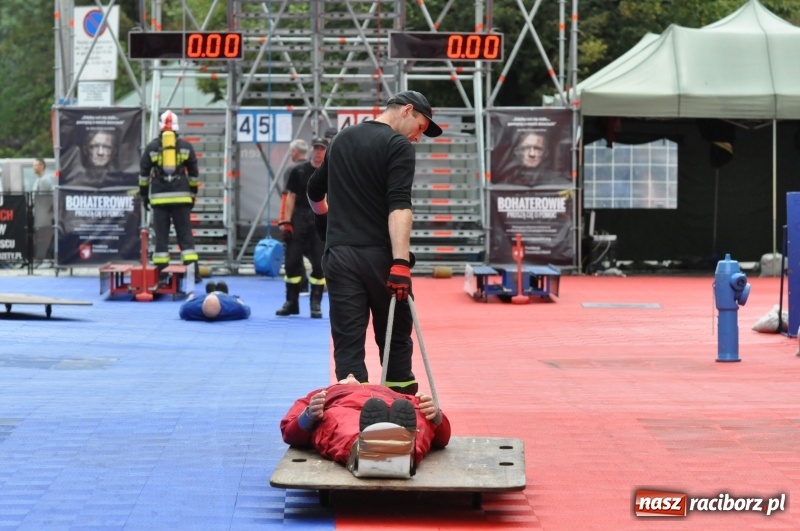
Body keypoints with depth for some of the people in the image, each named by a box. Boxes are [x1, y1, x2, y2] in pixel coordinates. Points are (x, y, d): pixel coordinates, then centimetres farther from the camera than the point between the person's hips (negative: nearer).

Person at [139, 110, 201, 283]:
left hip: (159, 197, 0)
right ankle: (193, 273, -4)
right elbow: (194, 174, 10)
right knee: (185, 235, 2)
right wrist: (193, 195, 19)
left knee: (161, 236, 3)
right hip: (181, 197, 0)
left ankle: (161, 274, 2)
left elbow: (144, 173, 5)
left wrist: (144, 196, 13)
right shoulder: (186, 146, 6)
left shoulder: (152, 147, 4)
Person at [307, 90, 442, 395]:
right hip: (379, 256, -5)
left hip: (338, 256, 5)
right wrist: (401, 262, -26)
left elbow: (314, 191, 30)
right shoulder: (398, 146, -6)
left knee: (348, 343, 0)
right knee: (395, 339, 6)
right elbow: (399, 206, -18)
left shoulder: (342, 140, 16)